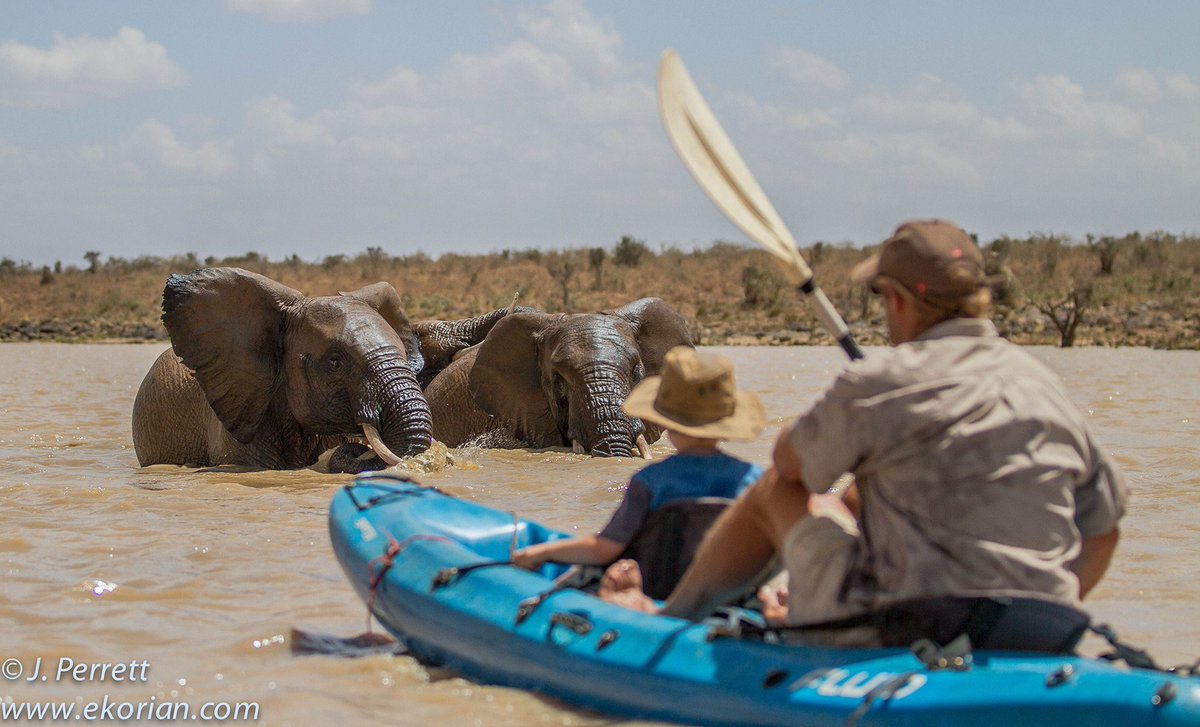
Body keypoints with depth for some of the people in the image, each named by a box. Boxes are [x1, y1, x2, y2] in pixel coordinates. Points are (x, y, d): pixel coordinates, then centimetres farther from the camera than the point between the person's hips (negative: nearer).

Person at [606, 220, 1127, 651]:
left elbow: (788, 462, 9)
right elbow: (1102, 532, 13)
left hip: (894, 645, -6)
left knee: (779, 492, 18)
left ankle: (668, 622, 36)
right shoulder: (1048, 388, 8)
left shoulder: (879, 382, -9)